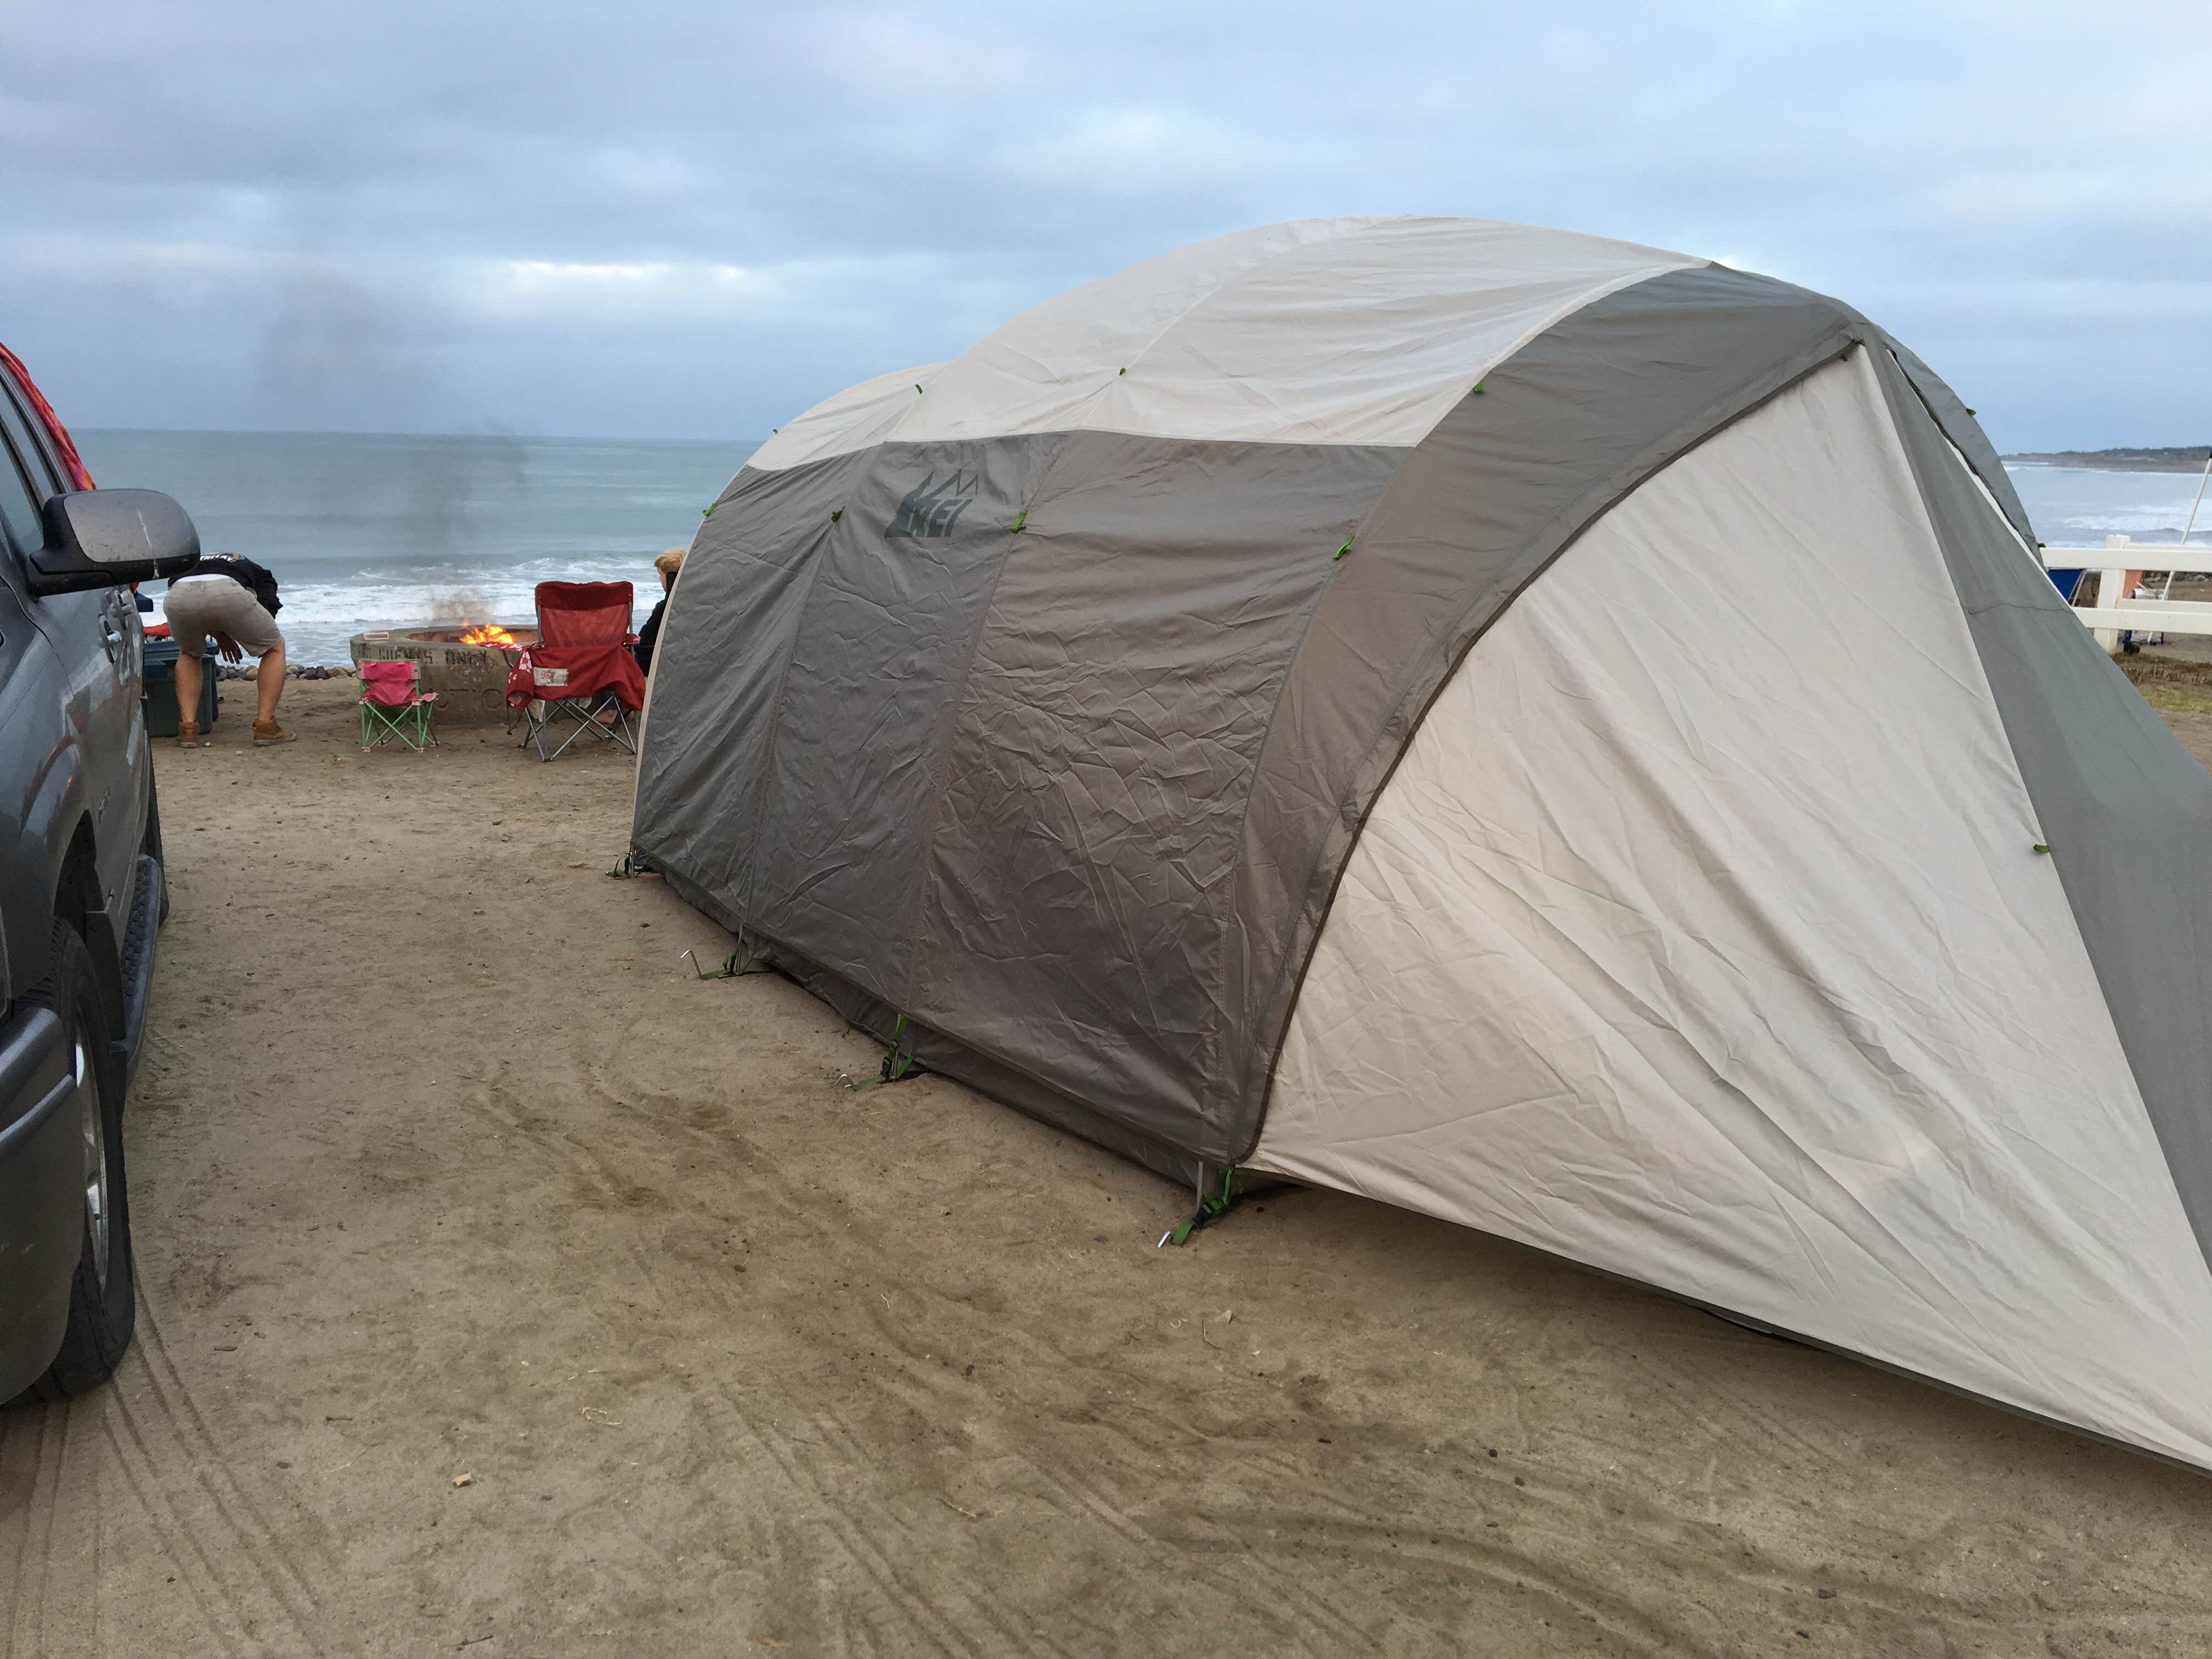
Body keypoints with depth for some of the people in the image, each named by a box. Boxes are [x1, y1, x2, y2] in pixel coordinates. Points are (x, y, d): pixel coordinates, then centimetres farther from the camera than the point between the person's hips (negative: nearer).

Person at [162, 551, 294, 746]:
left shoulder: (193, 563, 45)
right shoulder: (259, 573, 38)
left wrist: (218, 635, 38)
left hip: (177, 597, 3)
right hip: (228, 594, -3)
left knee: (189, 654, 35)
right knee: (275, 648, 24)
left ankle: (187, 730, 22)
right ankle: (265, 727, 17)